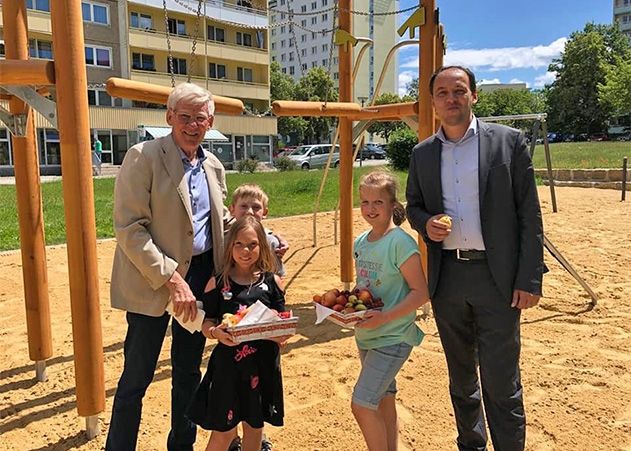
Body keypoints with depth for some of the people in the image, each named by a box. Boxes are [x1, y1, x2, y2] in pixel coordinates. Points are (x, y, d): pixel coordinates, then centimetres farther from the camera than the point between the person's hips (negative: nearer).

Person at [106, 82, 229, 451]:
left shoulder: (214, 166, 8)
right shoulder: (143, 157, -12)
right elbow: (130, 229, -17)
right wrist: (172, 279, -21)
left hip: (201, 277, 6)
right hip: (153, 281, -6)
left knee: (188, 370, 18)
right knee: (136, 378, 4)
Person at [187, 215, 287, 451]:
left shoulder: (272, 282, 1)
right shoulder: (218, 282, -2)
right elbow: (206, 322, 0)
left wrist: (283, 333, -16)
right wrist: (215, 332, -21)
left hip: (263, 364, 2)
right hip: (228, 363, -1)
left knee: (254, 426, 17)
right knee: (223, 430, 6)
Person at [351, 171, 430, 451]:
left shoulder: (401, 243, -18)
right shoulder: (360, 243, 5)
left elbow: (421, 292, -18)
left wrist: (385, 317, -25)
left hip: (393, 337, -7)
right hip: (365, 335, 7)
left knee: (361, 404, -10)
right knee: (382, 398, 19)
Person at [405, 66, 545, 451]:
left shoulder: (509, 142, -2)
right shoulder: (422, 154, 8)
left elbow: (529, 215, -4)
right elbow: (413, 205, 17)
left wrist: (530, 279, -9)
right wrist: (426, 223, -7)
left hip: (497, 276, -4)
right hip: (446, 278, 4)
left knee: (501, 381, 0)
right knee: (460, 375, 18)